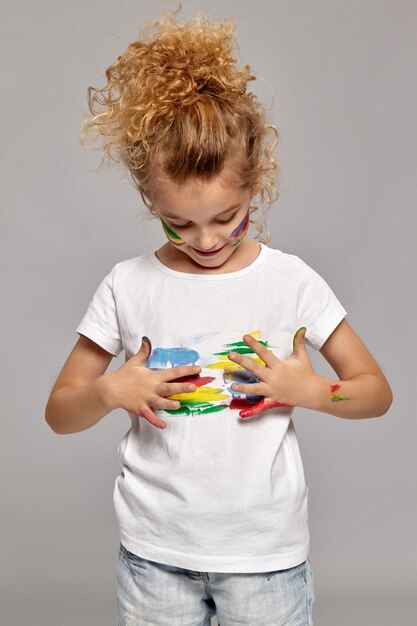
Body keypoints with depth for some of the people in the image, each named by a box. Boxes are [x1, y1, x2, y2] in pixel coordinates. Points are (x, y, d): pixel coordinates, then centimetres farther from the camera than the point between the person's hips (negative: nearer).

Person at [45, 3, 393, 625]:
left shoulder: (291, 280, -6)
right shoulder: (128, 286, -5)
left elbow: (377, 392, 2)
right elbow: (58, 412, 3)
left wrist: (310, 390, -17)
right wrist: (111, 390, -17)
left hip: (267, 551, 0)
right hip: (154, 552, 1)